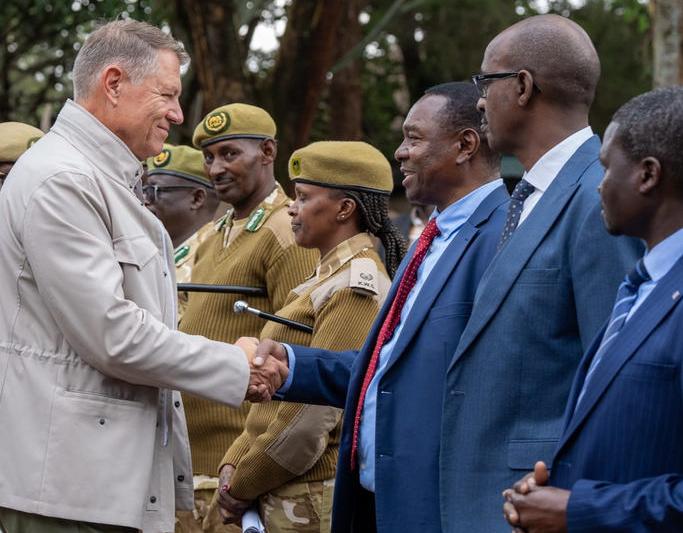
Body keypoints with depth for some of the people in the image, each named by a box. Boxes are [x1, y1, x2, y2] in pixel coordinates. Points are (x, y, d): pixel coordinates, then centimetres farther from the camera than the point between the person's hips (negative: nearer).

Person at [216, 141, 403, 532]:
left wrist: (241, 486, -11)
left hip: (315, 502, -8)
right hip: (284, 497, 9)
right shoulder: (327, 279, 15)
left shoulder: (355, 286, -14)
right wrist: (234, 465, 3)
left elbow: (315, 415, -19)